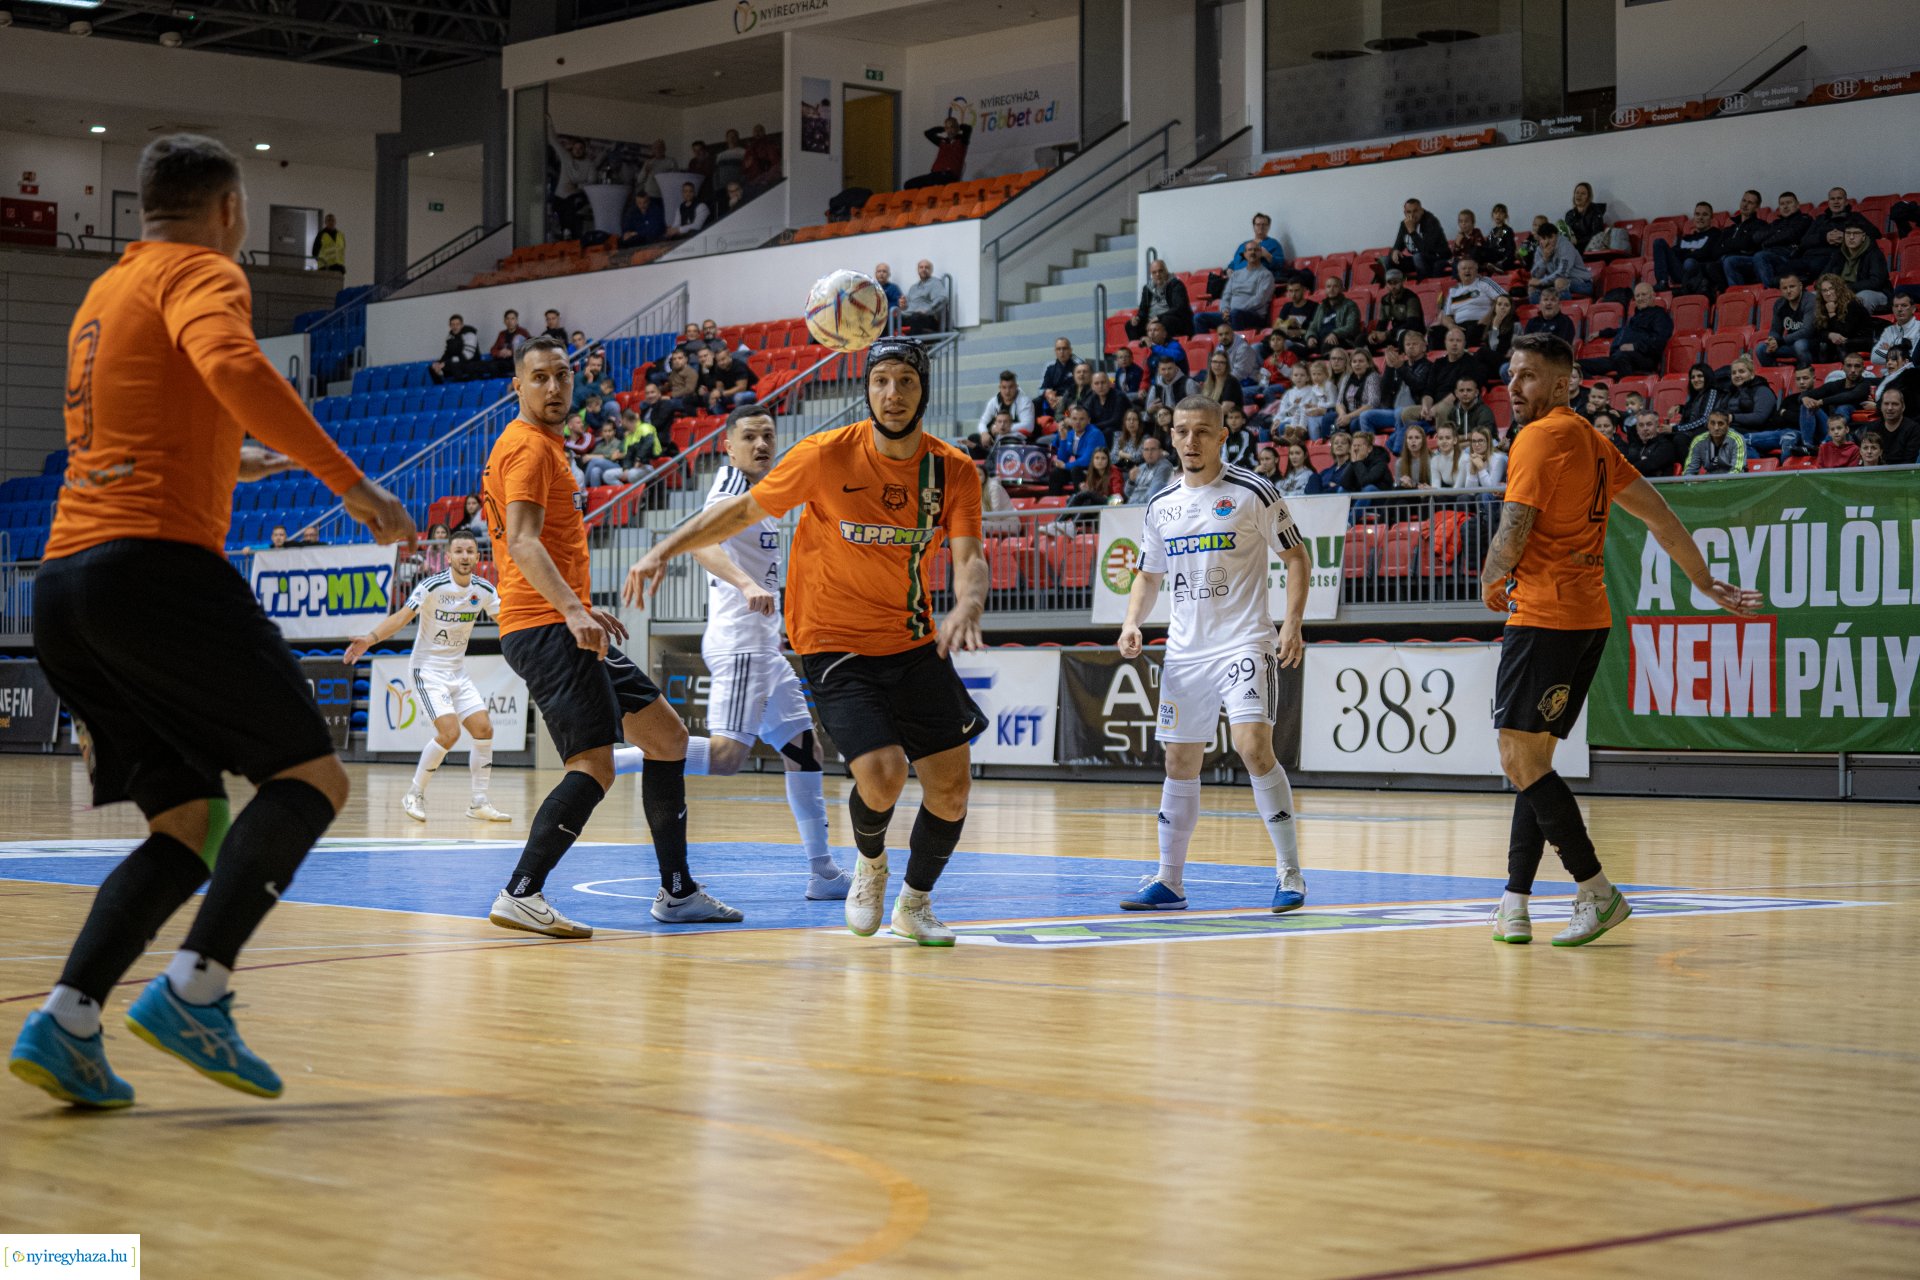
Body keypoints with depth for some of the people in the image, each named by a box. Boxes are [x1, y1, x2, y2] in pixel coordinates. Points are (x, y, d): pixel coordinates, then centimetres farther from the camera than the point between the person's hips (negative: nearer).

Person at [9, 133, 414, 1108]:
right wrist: (351, 484, -21)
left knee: (189, 828, 10)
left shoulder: (104, 292, 27)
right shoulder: (200, 273, 1)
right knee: (311, 775, -4)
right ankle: (194, 991, -19)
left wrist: (228, 460, 56)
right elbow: (232, 368, -22)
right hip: (159, 561, -8)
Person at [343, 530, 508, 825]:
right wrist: (371, 638, -39)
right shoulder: (432, 586, -17)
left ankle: (479, 803, 8)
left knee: (484, 729, -3)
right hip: (428, 670, -6)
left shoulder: (484, 590, -1)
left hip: (458, 671, 6)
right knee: (449, 732, -20)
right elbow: (402, 616, -25)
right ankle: (414, 795, -2)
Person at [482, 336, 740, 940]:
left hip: (566, 626, 11)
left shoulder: (543, 445, 22)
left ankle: (677, 890, 16)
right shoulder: (528, 446, -10)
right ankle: (521, 895, -20)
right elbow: (523, 543, -24)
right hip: (543, 627, -11)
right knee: (594, 768, -20)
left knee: (667, 736, 13)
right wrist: (573, 611, -35)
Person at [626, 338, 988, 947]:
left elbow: (970, 559, -14)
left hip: (914, 644, 4)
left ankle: (915, 902, 29)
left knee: (951, 786, 2)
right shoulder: (826, 455, -13)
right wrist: (663, 550, -8)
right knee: (881, 773, -22)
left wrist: (967, 605, -37)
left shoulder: (953, 470, -6)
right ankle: (869, 862, 14)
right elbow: (743, 510, -1)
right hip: (836, 643, -3)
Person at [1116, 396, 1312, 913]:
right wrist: (1133, 622, 2)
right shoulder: (1159, 506, 10)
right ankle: (1169, 881, 17)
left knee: (1254, 747, -19)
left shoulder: (1252, 493, -5)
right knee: (1180, 761, 8)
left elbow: (1296, 557, -1)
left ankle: (1289, 872, -11)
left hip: (1244, 643, -5)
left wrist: (1292, 625, -12)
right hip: (1184, 651, 5)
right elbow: (1149, 575, 20)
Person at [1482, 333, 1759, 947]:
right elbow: (1659, 515, 21)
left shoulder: (1539, 437, -10)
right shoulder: (1589, 439, 18)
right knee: (1532, 758, 11)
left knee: (1520, 760, -8)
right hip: (1589, 617, 10)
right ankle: (1515, 902, 11)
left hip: (1544, 615, -10)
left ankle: (1597, 892, -6)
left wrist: (1491, 583, 5)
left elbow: (1513, 534, -15)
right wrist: (1705, 583, 26)